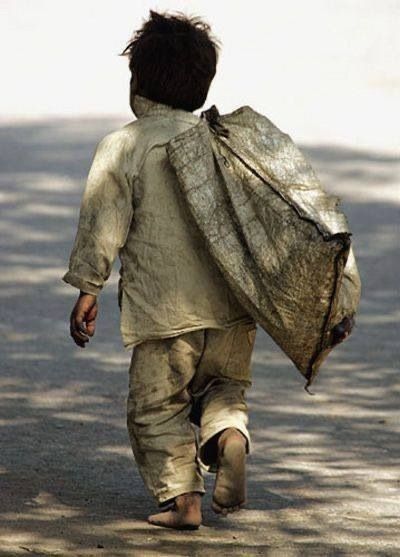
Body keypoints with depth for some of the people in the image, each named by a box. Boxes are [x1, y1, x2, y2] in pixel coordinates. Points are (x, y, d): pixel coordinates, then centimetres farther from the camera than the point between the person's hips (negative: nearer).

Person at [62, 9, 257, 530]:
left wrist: (88, 291, 0)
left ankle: (181, 495, -5)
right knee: (224, 389, 19)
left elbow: (103, 224, -6)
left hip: (164, 311, -4)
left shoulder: (121, 146, -2)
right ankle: (229, 432, -12)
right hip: (234, 309, 4)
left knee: (157, 408, 8)